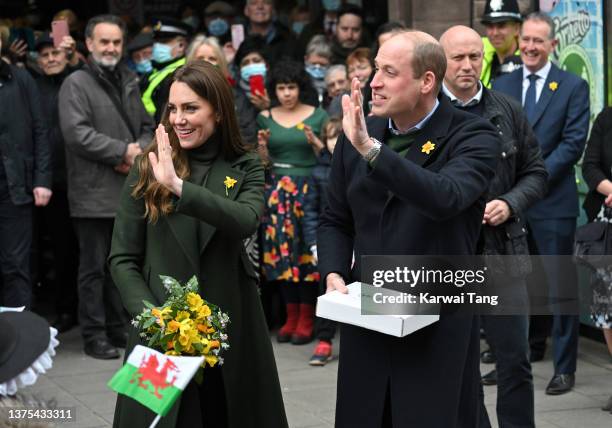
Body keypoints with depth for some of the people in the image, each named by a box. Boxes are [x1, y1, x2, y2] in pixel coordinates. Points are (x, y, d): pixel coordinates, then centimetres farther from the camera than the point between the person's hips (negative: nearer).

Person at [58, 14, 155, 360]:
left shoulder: (130, 82, 16)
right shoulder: (76, 84, -5)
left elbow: (148, 126, 17)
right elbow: (77, 133, -16)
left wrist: (140, 151, -6)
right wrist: (124, 151, -14)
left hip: (130, 189, 6)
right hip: (94, 193, -6)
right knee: (95, 267, 0)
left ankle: (119, 329, 22)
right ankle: (95, 335, 7)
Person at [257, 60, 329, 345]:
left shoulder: (318, 115, 3)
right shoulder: (265, 118, 9)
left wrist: (314, 141, -15)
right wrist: (263, 146, -7)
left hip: (308, 189, -3)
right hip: (276, 190, 3)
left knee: (306, 249, -6)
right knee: (281, 251, 1)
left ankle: (307, 318, 1)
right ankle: (291, 315, 10)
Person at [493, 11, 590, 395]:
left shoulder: (573, 87, -1)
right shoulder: (501, 85, 11)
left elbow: (573, 143, -8)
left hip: (553, 201, -4)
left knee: (560, 285, 0)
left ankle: (565, 368, 7)